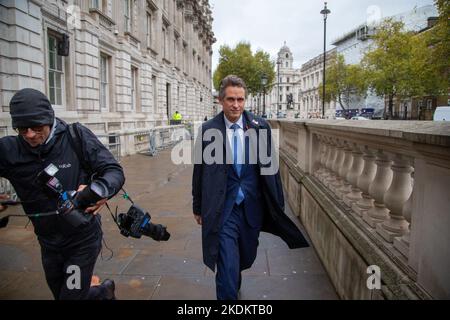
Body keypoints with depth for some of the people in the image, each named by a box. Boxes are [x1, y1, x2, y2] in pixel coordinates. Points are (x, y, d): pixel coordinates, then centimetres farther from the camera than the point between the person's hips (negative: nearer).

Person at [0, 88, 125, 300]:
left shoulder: (77, 137, -18)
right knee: (61, 294, 22)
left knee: (72, 296, 8)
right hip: (49, 244, 4)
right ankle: (104, 291, 52)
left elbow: (114, 171, -18)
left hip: (83, 241, -4)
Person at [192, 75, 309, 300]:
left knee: (247, 258, 20)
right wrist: (198, 207, 6)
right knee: (227, 266, -3)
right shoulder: (208, 130, -6)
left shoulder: (260, 127, -3)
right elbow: (199, 171, 1)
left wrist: (277, 203, 5)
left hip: (252, 207, 3)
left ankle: (232, 282, 52)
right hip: (223, 210, -2)